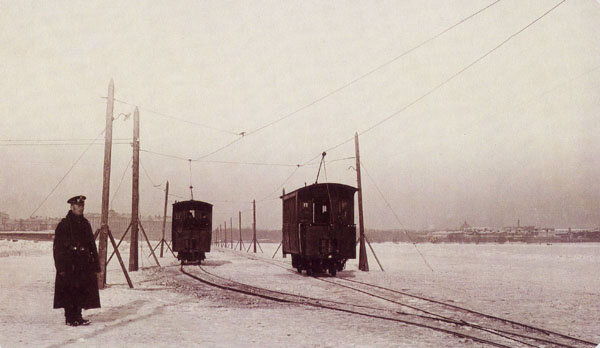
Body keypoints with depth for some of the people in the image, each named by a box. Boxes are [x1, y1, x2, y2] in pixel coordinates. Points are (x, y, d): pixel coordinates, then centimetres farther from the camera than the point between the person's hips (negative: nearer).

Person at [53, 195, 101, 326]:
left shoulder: (85, 224, 12)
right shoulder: (64, 225, -6)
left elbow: (92, 245, 15)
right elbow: (58, 248, -9)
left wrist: (95, 264, 9)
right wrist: (61, 267, -15)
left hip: (84, 265, 6)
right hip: (69, 265, -6)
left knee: (81, 291, 8)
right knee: (70, 292, 0)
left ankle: (78, 316, 18)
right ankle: (70, 318, 10)